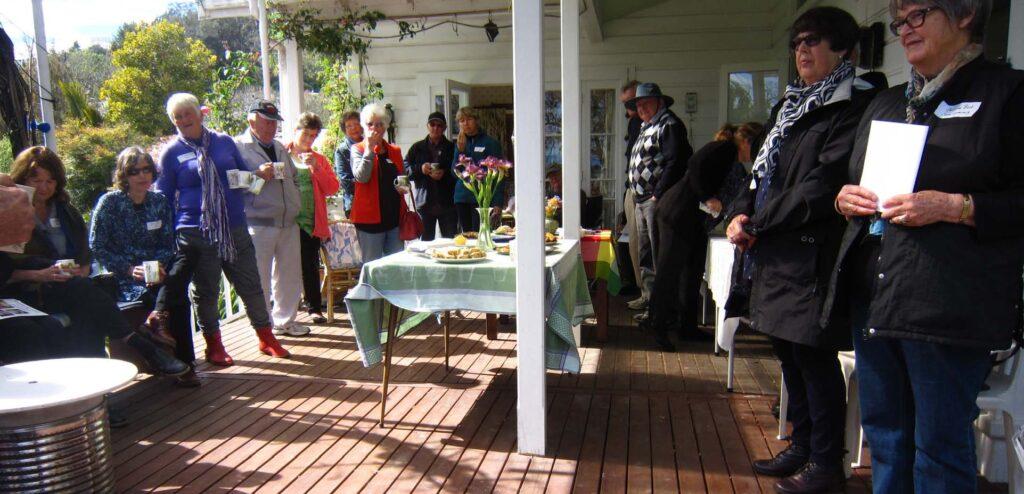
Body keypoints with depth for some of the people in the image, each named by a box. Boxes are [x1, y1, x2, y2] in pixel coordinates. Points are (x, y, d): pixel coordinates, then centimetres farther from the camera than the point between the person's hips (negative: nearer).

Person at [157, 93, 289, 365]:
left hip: (235, 228, 2)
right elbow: (163, 198, 6)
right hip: (196, 234, -2)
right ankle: (214, 345, 24)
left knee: (250, 284, 5)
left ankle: (267, 339, 20)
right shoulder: (171, 153, 2)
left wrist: (260, 174, -2)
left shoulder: (224, 141, 9)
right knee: (205, 290, 8)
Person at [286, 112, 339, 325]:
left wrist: (316, 167, -8)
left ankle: (315, 308, 14)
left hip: (311, 221, 2)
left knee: (311, 266, 5)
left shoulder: (319, 159, 13)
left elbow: (333, 188, 2)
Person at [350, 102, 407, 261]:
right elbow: (361, 177, -17)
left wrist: (403, 187, 6)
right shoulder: (357, 149, 1)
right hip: (369, 216, -4)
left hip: (394, 215, 5)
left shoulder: (395, 151, 13)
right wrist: (370, 148, -17)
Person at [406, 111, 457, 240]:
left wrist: (445, 174, -13)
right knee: (426, 240, 2)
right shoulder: (417, 148, 13)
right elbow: (404, 169, 7)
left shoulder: (452, 147, 9)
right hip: (425, 202, 1)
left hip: (447, 203, -1)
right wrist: (420, 169, -9)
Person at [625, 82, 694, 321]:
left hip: (657, 201, -10)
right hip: (641, 200, 10)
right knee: (644, 254, 17)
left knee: (659, 256, -8)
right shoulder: (647, 127, 21)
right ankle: (648, 295, 29)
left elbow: (674, 162, -18)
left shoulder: (669, 124, -8)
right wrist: (637, 196, 16)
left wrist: (658, 195, -21)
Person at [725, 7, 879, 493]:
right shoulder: (789, 105, 18)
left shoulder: (854, 106, -9)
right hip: (776, 254, 8)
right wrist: (742, 214, 0)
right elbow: (762, 170, 17)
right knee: (789, 352, 16)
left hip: (815, 256, -8)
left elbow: (823, 185, -17)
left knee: (814, 359, 0)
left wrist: (759, 222, -13)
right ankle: (802, 445, 31)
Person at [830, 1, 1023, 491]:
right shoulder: (885, 104, 19)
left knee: (940, 446, 4)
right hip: (873, 298, 7)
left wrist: (953, 207, -19)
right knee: (884, 432, 17)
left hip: (949, 304, -6)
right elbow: (852, 182, 26)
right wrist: (845, 198, 5)